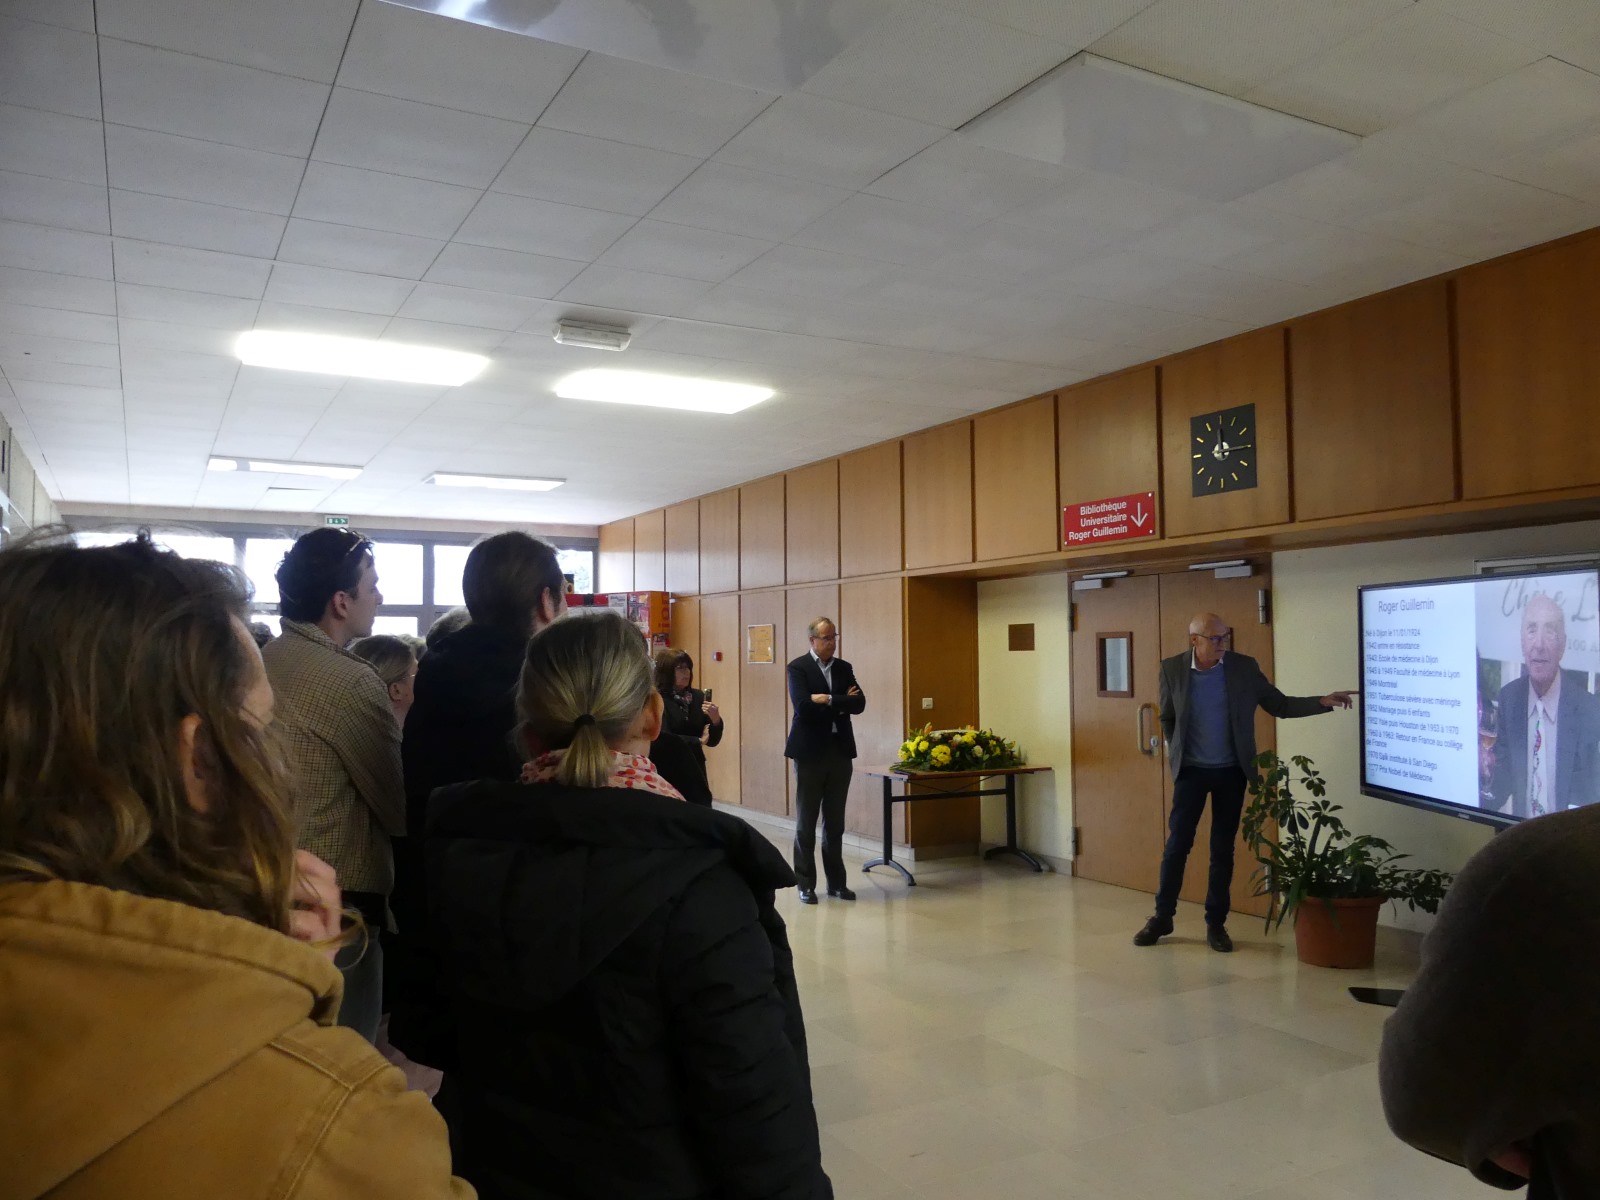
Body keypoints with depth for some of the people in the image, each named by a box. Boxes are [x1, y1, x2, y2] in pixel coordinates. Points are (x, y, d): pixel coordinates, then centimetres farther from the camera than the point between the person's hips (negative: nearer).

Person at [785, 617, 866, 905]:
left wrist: (829, 700, -14)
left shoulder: (844, 668, 9)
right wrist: (842, 703, -11)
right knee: (806, 822, 4)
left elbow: (859, 704, -3)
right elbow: (803, 707, -20)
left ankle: (836, 882, 19)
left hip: (840, 751, 5)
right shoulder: (798, 668, -6)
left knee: (835, 822, 11)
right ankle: (806, 884, 12)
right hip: (810, 751, -4)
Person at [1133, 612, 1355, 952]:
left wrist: (1323, 702, -12)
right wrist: (1177, 755, 4)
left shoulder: (1245, 667, -6)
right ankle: (1162, 917, 15)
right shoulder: (1172, 668, -7)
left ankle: (1216, 923, 17)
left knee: (1223, 849, 6)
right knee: (1177, 844, 2)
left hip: (1231, 771, 1)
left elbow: (1280, 705, -1)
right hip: (1191, 770, -1)